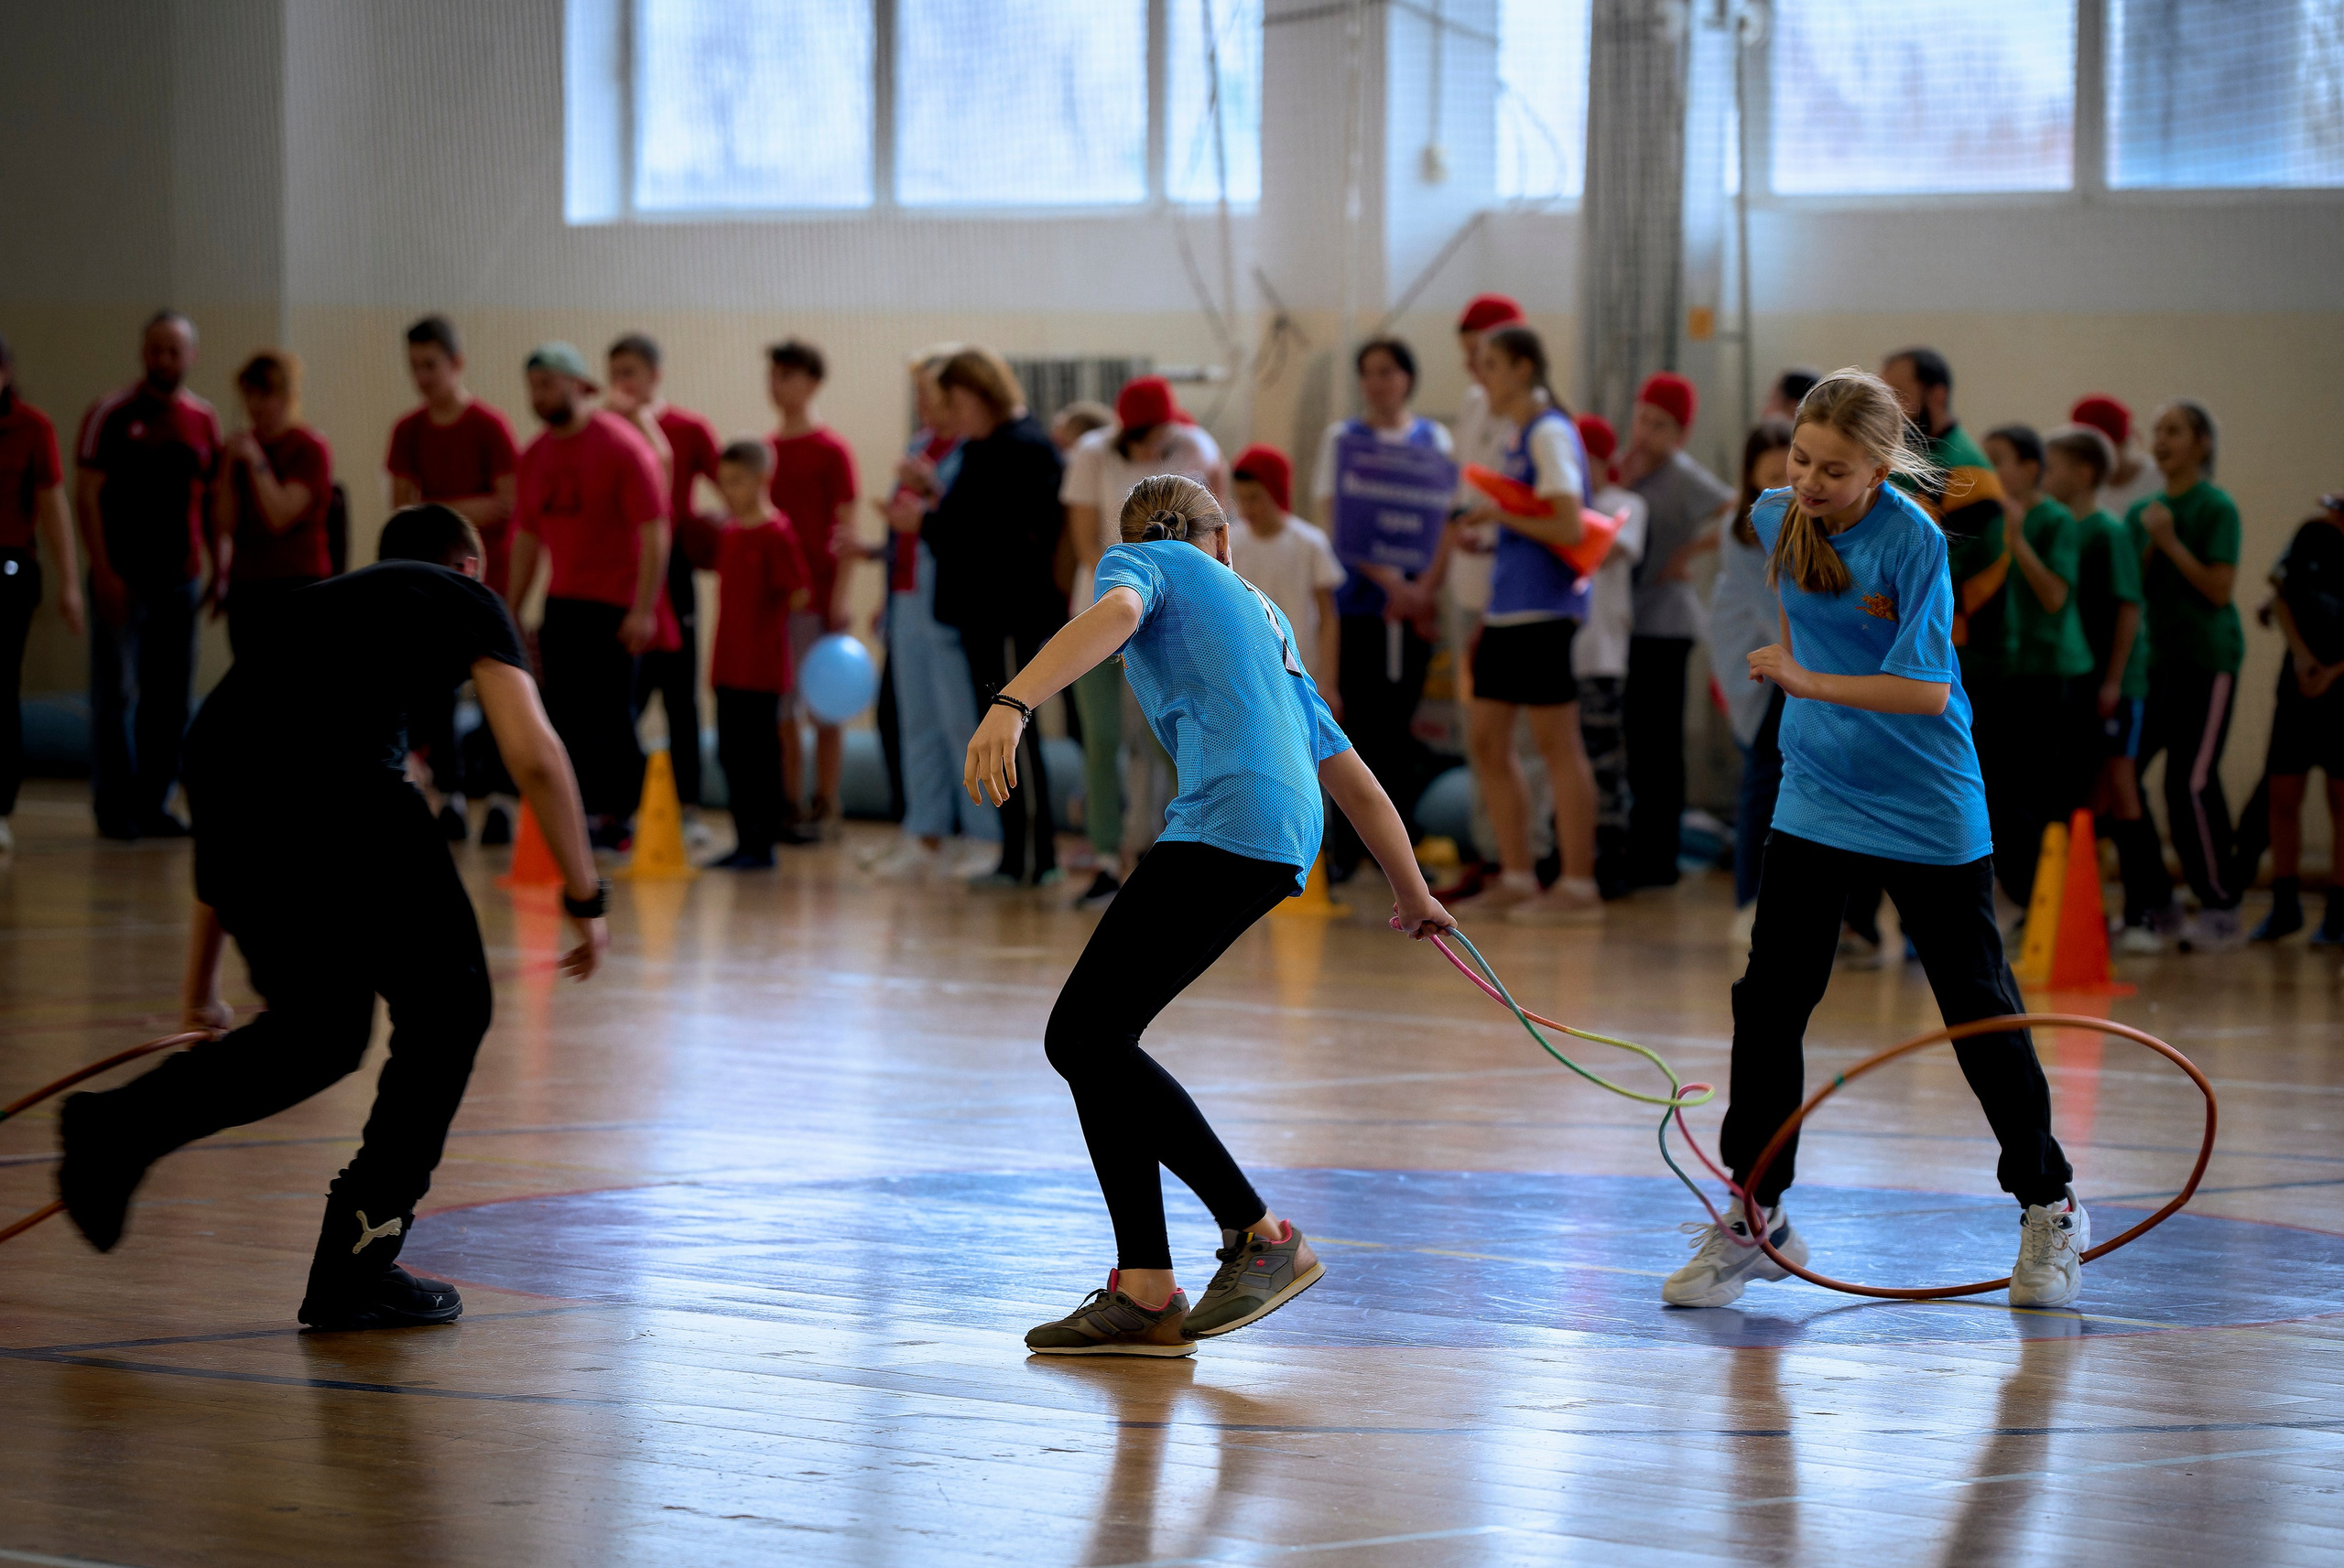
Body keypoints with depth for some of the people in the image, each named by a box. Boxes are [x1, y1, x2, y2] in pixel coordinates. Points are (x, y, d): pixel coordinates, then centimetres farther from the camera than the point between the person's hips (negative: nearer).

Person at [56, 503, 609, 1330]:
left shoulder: (316, 603, 38)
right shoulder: (464, 599, 25)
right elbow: (533, 756, 9)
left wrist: (202, 990, 45)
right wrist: (584, 896, 17)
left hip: (212, 769, 6)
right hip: (341, 786, -6)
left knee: (320, 1031, 23)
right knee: (446, 1008, 12)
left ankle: (121, 1126, 8)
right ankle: (359, 1262, 9)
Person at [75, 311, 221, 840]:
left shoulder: (204, 420, 9)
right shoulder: (111, 415, -4)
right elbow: (87, 494, -7)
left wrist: (219, 568, 8)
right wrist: (104, 570, -14)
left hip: (179, 579, 5)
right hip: (123, 578, -5)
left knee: (171, 699, 6)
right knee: (116, 693, -4)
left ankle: (152, 803, 14)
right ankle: (115, 806, 1)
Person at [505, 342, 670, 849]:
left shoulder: (622, 446, -9)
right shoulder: (536, 455, 11)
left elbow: (654, 530, -14)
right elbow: (528, 537, 17)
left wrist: (643, 609, -20)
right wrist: (510, 612, 13)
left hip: (615, 606, -6)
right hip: (562, 603, 6)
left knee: (612, 716, -4)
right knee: (567, 720, 4)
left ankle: (616, 817, 4)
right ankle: (577, 817, 9)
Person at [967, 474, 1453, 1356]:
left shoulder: (1138, 559, 15)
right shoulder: (1262, 619, 35)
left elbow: (1115, 614, -12)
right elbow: (1354, 781, 38)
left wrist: (1013, 704, -28)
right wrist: (1413, 897, 50)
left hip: (1230, 816, -8)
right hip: (1289, 836, 8)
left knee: (1086, 1037, -10)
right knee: (1090, 1037, 9)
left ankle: (1261, 1237, -10)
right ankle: (1145, 1293, 2)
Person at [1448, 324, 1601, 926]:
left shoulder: (1549, 434, -12)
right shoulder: (1521, 435, 16)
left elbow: (1571, 527, -21)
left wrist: (1502, 514, -13)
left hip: (1545, 608, -10)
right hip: (1510, 607, 10)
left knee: (1557, 743, -6)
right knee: (1486, 738, 10)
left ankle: (1578, 887, -2)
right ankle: (1516, 877, 16)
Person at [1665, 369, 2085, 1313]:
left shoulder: (1914, 541, -20)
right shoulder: (1777, 519, -1)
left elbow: (1926, 689, -25)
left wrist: (1806, 681, -27)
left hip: (1926, 811, -5)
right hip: (1815, 800, 5)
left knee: (1978, 1010, 3)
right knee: (1768, 1001, -1)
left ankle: (2048, 1209, 19)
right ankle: (1754, 1219, 8)